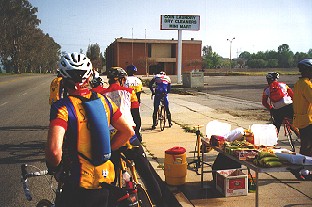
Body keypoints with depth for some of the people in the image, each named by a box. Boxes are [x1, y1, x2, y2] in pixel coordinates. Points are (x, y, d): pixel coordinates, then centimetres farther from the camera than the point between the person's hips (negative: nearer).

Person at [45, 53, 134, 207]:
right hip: (105, 180, 5)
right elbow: (128, 132, 3)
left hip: (79, 184, -5)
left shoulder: (62, 107, -17)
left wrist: (53, 167, -7)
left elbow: (54, 150, -29)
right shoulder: (103, 101, -1)